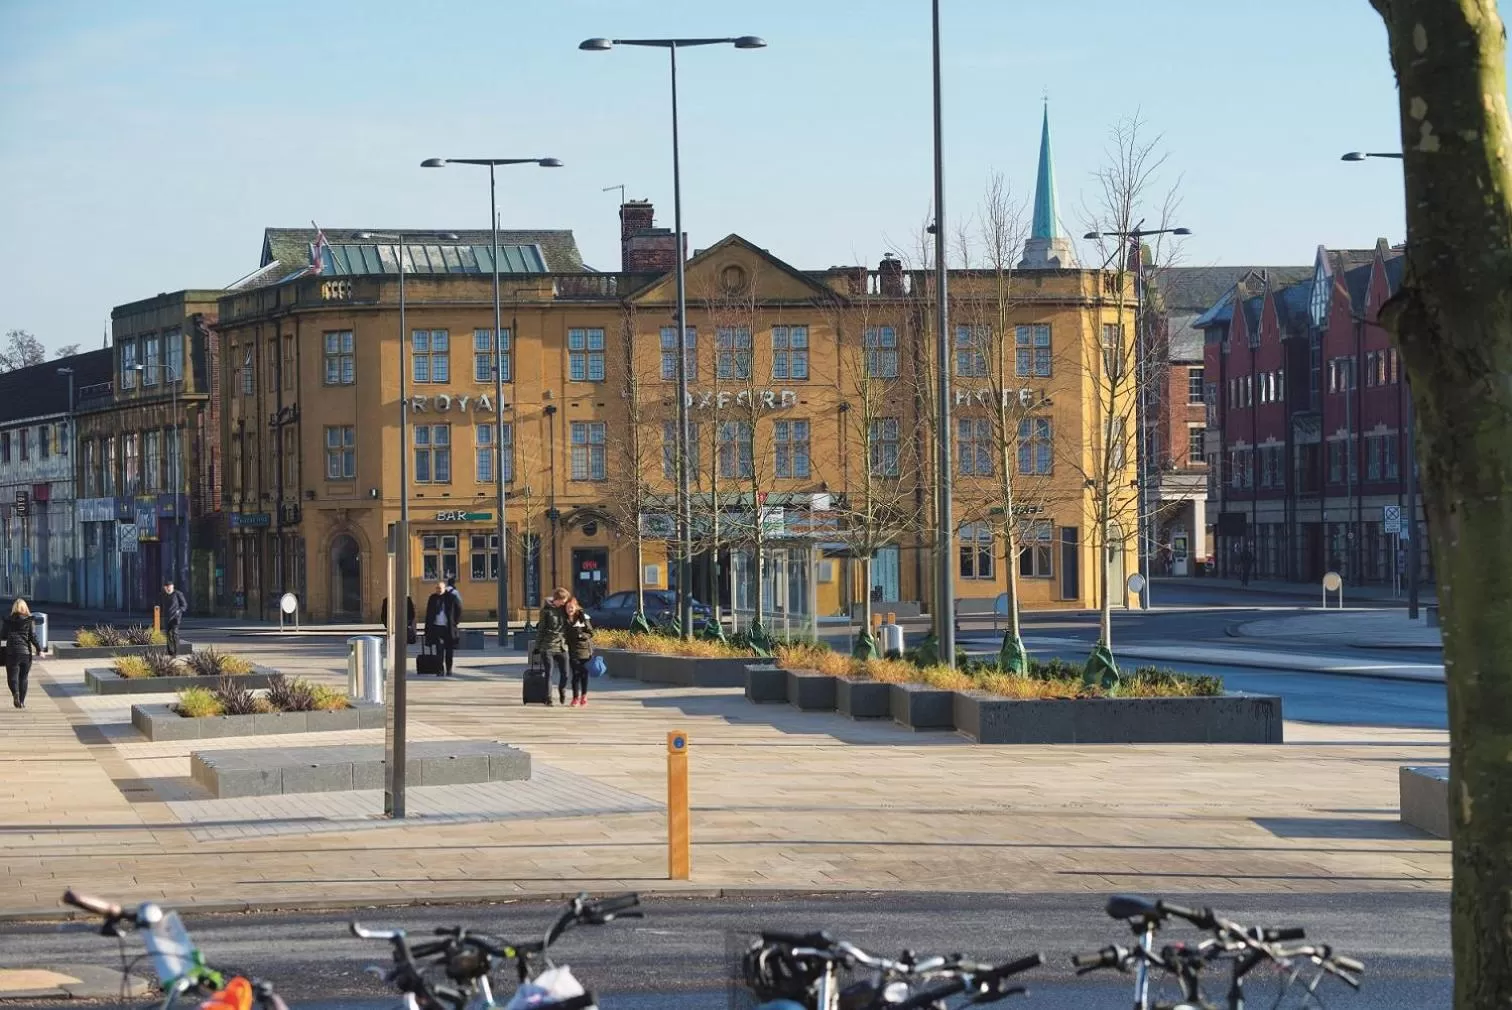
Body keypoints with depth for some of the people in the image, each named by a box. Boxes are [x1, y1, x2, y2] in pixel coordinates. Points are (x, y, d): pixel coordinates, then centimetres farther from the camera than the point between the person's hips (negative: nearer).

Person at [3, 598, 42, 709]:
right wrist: (39, 650, 2)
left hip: (11, 652, -1)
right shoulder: (29, 621, -1)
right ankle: (22, 701, 12)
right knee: (23, 678, 12)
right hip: (26, 652, 1)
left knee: (12, 676, 0)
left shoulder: (8, 620, 0)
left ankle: (15, 693, -28)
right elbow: (33, 637, -4)